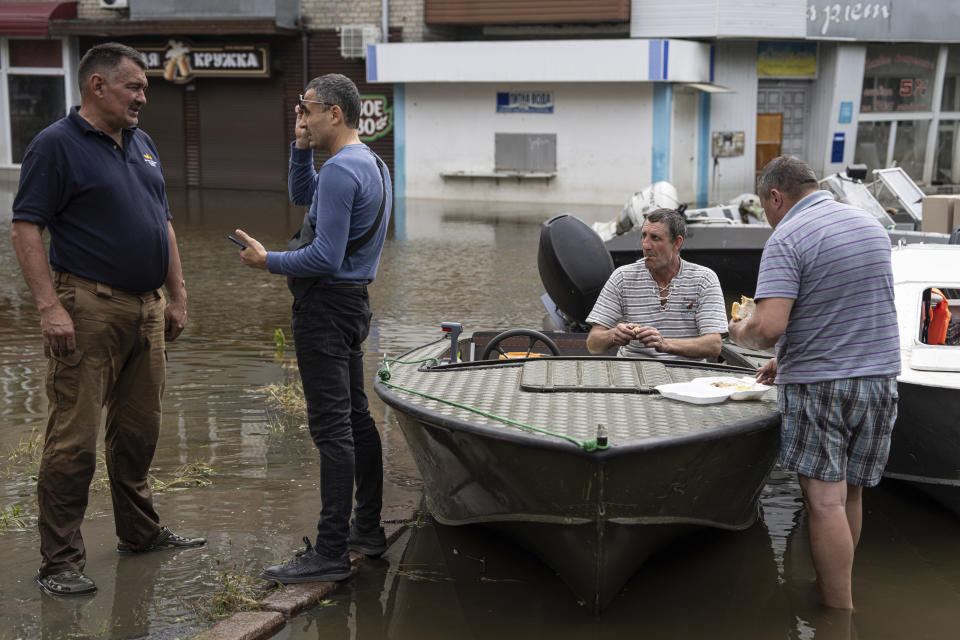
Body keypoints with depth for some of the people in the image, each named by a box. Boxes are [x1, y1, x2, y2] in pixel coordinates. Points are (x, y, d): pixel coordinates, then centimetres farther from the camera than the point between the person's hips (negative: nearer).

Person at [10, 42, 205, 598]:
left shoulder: (143, 145, 16)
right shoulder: (57, 145, -8)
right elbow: (27, 228, -13)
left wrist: (177, 296, 16)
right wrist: (50, 307, -21)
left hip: (147, 310, 8)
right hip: (89, 308, -7)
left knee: (139, 431, 17)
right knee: (74, 441, -5)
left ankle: (142, 531, 31)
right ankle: (61, 562, 2)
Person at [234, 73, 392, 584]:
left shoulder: (341, 171, -19)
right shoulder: (372, 164, 14)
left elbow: (326, 257, -23)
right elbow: (302, 195, 27)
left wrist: (268, 261, -10)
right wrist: (302, 146, 13)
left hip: (325, 307, -11)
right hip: (352, 301, 11)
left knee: (331, 427, -9)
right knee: (355, 417, 16)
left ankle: (330, 553, -5)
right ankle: (367, 529, 25)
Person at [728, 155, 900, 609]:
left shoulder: (787, 239, -13)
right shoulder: (870, 224, 12)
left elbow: (769, 327, -23)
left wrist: (740, 332, 0)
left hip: (819, 385, -7)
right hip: (880, 376, 7)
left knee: (825, 500, -4)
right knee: (850, 493, 15)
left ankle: (839, 613, 0)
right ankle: (836, 586, 25)